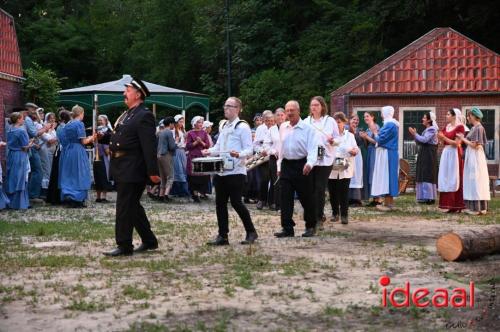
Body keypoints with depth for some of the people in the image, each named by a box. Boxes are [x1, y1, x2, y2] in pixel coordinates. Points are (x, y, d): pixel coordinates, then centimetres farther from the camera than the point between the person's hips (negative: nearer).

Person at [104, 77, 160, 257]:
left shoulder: (144, 116, -12)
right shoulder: (126, 115, 17)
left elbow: (149, 146, -18)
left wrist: (153, 171, -21)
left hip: (132, 170, -10)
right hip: (122, 169, 10)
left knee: (124, 207, -6)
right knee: (133, 206, 15)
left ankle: (124, 246, 0)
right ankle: (149, 240, 25)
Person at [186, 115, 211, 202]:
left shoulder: (204, 133, 11)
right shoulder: (190, 133, 3)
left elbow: (208, 145, 6)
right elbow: (187, 146, -3)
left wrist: (201, 142, -10)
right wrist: (196, 142, -13)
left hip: (202, 156, 2)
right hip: (192, 157, -2)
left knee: (203, 176, -6)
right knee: (193, 176, -4)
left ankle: (198, 193, 2)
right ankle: (194, 193, 5)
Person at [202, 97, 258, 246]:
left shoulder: (242, 127, -7)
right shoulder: (224, 126, 16)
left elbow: (249, 149, -12)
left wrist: (238, 154, -31)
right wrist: (209, 151, 2)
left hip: (236, 172, -8)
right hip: (221, 171, 8)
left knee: (236, 202, -7)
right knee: (220, 203, 6)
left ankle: (251, 232, 9)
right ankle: (222, 236, 12)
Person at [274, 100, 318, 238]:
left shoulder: (307, 128, -7)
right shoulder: (283, 128, 9)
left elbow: (312, 149, -13)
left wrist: (310, 163, -29)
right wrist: (279, 166, 15)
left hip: (301, 165, -4)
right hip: (286, 165, 5)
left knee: (306, 198, 4)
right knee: (285, 199, 0)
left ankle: (310, 227, 18)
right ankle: (287, 228, 3)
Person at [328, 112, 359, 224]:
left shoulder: (349, 135, 12)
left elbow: (356, 149, 8)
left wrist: (354, 151, -15)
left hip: (345, 169, 0)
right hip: (331, 168, 0)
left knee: (344, 192, -6)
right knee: (333, 192, 5)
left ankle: (344, 215, -1)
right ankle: (335, 213, 18)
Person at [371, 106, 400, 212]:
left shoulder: (389, 125, -18)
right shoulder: (393, 124, 14)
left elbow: (380, 139, -18)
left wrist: (375, 133, 0)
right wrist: (378, 134, 10)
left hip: (386, 155, -10)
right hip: (390, 154, 10)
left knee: (385, 176, -7)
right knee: (389, 176, 12)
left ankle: (387, 204, -7)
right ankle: (390, 202, 15)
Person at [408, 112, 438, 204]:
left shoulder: (432, 129, -9)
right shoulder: (426, 130, 19)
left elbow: (424, 140, -21)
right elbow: (420, 143, 18)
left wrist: (415, 134, -12)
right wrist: (415, 135, 5)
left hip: (429, 154, -10)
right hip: (424, 154, 10)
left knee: (427, 176, -10)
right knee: (423, 176, 9)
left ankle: (429, 198, -9)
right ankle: (424, 197, 11)